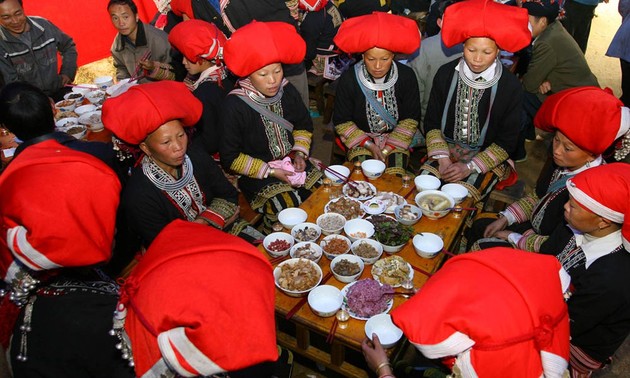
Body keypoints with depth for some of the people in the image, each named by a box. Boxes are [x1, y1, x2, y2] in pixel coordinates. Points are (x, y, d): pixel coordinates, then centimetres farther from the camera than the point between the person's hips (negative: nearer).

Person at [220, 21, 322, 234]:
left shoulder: (287, 91, -3)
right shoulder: (234, 106, -19)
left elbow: (304, 126, 16)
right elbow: (230, 158, -12)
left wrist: (300, 153, -2)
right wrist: (269, 171, -16)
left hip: (292, 163, 6)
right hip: (256, 174, -5)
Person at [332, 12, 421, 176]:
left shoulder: (406, 76, -10)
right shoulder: (348, 79, -13)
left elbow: (410, 119, -4)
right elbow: (341, 122, -6)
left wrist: (387, 150, -13)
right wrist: (369, 145, -15)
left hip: (396, 138, 1)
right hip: (360, 139, -1)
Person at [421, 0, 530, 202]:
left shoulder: (510, 86, -11)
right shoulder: (446, 74, -4)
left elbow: (507, 142, -6)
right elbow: (431, 122, 2)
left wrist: (470, 167, -17)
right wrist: (442, 158, -13)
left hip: (487, 158, -2)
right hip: (445, 150, 3)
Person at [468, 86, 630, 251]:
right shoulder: (561, 161, -11)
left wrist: (513, 238, -16)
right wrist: (505, 218, -1)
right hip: (533, 225, 7)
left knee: (481, 249, -11)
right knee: (479, 227, 8)